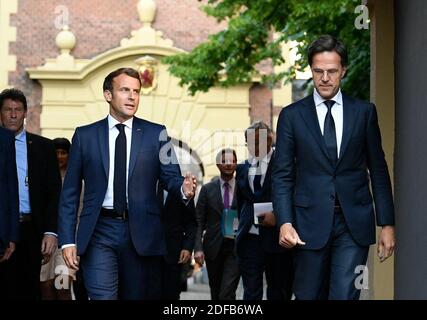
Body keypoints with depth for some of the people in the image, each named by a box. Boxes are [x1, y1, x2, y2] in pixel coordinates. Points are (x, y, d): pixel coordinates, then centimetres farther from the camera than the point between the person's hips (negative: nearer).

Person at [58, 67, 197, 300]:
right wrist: (67, 240, -1)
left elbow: (170, 177, 3)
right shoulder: (85, 135, 7)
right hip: (99, 231, -1)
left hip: (142, 234, 1)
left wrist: (183, 188, -21)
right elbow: (70, 192, 6)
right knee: (102, 296, -13)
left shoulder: (156, 133, 6)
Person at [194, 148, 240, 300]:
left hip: (235, 248, -2)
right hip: (213, 247, 2)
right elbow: (199, 221, 2)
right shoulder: (207, 189, 5)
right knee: (216, 293, 12)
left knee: (227, 293, -14)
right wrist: (198, 248, -9)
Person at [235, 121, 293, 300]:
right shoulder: (242, 168, 16)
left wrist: (278, 214, -17)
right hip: (250, 237, 3)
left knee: (279, 292, 4)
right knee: (251, 292, -2)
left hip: (276, 238, -3)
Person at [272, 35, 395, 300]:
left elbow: (378, 170, 7)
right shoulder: (292, 115, 4)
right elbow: (282, 175, 2)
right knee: (309, 295, 8)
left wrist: (387, 224, 3)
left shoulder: (364, 112, 6)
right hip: (311, 224, 0)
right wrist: (285, 222, -11)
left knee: (345, 295, -10)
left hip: (354, 224, 0)